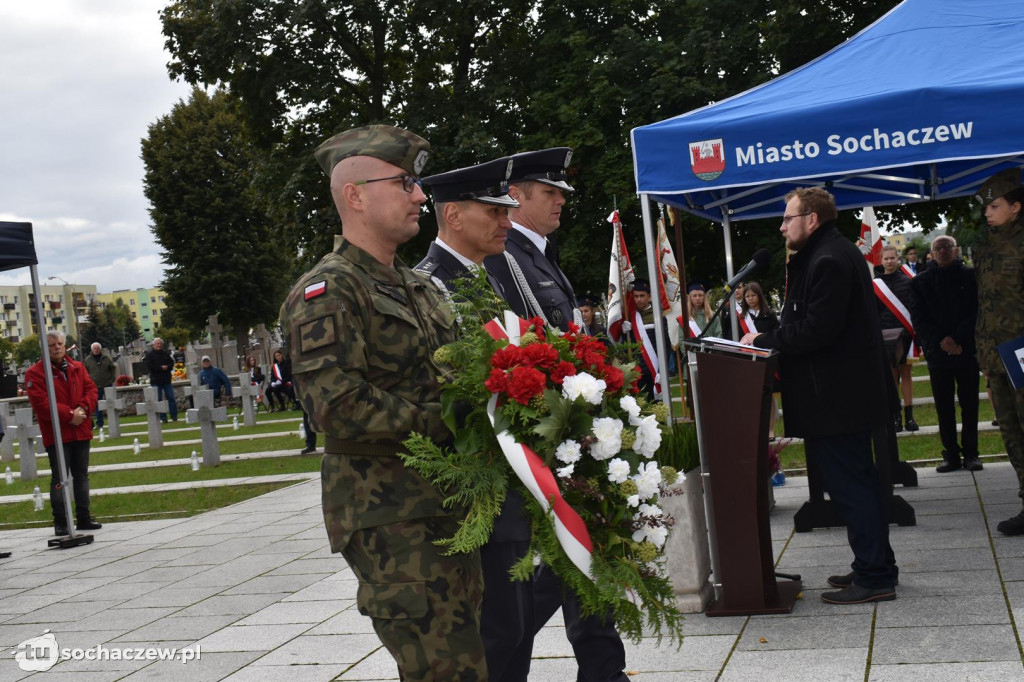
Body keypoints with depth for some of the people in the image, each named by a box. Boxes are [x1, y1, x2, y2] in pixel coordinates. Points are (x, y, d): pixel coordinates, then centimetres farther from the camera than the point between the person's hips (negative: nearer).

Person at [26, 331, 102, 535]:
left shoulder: (78, 368, 10)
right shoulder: (35, 373, -7)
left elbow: (91, 389, 6)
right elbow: (41, 403, -15)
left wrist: (83, 408, -14)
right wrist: (69, 415, -19)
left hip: (81, 431, 5)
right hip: (56, 435, -5)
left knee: (81, 475, 12)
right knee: (59, 478, -4)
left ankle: (83, 518, 20)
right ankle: (60, 522, 0)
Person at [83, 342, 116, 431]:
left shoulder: (106, 358, 2)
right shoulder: (88, 360, 1)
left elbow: (113, 368, 8)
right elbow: (85, 372, 7)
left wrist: (112, 379, 0)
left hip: (107, 385, 1)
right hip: (96, 386, -1)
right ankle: (99, 423, 7)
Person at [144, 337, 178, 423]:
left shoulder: (166, 354, 13)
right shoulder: (149, 355, 1)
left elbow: (171, 363, 9)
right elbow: (149, 365, -11)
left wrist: (167, 367, -13)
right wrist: (161, 368, -16)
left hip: (166, 380, 3)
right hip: (156, 381, -3)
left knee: (171, 398, 0)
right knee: (159, 400, -1)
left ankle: (174, 416, 5)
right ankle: (163, 418, 2)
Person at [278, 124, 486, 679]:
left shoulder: (419, 288, 18)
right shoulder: (327, 292, -10)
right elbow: (337, 407, -22)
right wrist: (441, 421, -15)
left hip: (447, 506, 9)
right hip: (390, 522, -8)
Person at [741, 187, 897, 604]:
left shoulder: (827, 261, -18)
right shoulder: (837, 252, 17)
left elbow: (817, 329, -24)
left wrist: (764, 340, -14)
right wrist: (769, 340, 8)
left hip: (836, 397, -11)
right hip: (847, 392, 11)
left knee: (848, 484, -6)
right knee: (858, 480, 17)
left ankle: (873, 577, -1)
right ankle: (876, 567, 26)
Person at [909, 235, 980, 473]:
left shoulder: (970, 276, 4)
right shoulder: (921, 281, 7)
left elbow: (977, 311, -2)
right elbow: (919, 319, 2)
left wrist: (957, 339, -12)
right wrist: (941, 341, -10)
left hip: (966, 350, -1)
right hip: (937, 353, 1)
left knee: (969, 404, 4)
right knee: (944, 406, 2)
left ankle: (970, 453, 11)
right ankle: (951, 453, 8)